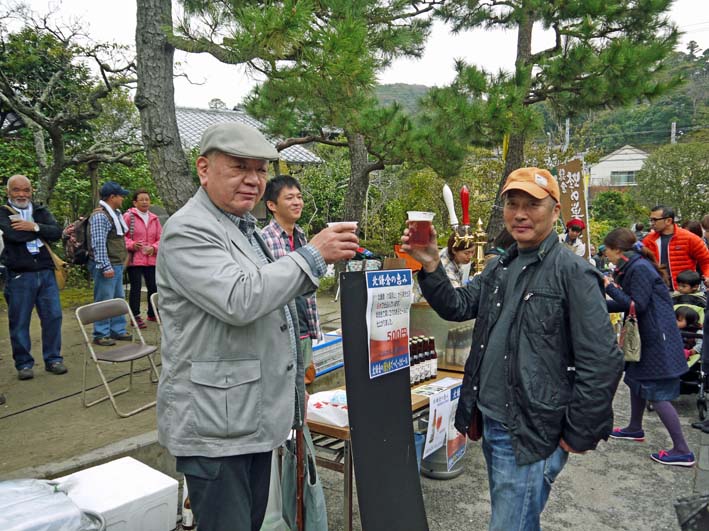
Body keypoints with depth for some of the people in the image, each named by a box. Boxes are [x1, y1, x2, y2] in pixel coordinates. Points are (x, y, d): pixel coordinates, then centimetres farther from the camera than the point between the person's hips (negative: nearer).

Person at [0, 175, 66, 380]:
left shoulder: (41, 211, 10)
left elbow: (57, 232, -4)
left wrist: (34, 226, -17)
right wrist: (41, 230, -8)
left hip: (46, 273, 3)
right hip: (19, 276, -3)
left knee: (53, 316, 4)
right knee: (19, 322, 5)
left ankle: (53, 359, 17)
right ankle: (24, 363, 18)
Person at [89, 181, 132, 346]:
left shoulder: (115, 214, 16)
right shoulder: (99, 216, -14)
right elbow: (99, 244, -19)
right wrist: (106, 266, -21)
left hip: (117, 265, 10)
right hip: (107, 266, -10)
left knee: (118, 299, 15)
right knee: (104, 301, -3)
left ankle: (118, 330, 24)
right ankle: (101, 334, 6)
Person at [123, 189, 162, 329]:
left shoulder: (154, 219, 12)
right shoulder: (128, 217, -3)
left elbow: (161, 238, 12)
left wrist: (154, 248, -5)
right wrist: (132, 245, -19)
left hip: (151, 259, 5)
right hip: (134, 259, -5)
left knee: (153, 286, 9)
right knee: (136, 287, -1)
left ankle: (152, 314, 27)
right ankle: (135, 316, 9)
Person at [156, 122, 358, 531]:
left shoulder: (247, 226, 15)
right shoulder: (188, 232, -16)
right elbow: (238, 301, -29)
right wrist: (313, 254, -24)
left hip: (256, 416, 9)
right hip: (216, 426, -9)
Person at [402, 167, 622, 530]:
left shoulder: (572, 272, -14)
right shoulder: (500, 267, 10)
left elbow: (602, 362, -16)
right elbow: (457, 307, 6)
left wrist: (578, 436, -12)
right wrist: (431, 267, -10)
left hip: (530, 435, -7)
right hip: (491, 424, 7)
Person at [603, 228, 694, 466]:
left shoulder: (639, 268, -20)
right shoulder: (632, 267, 9)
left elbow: (637, 305, -22)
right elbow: (628, 304, 11)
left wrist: (610, 287, -16)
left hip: (657, 339, -10)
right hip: (645, 336, 10)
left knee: (656, 394, -4)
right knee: (636, 381, 22)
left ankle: (682, 451, 6)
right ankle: (635, 429, 40)